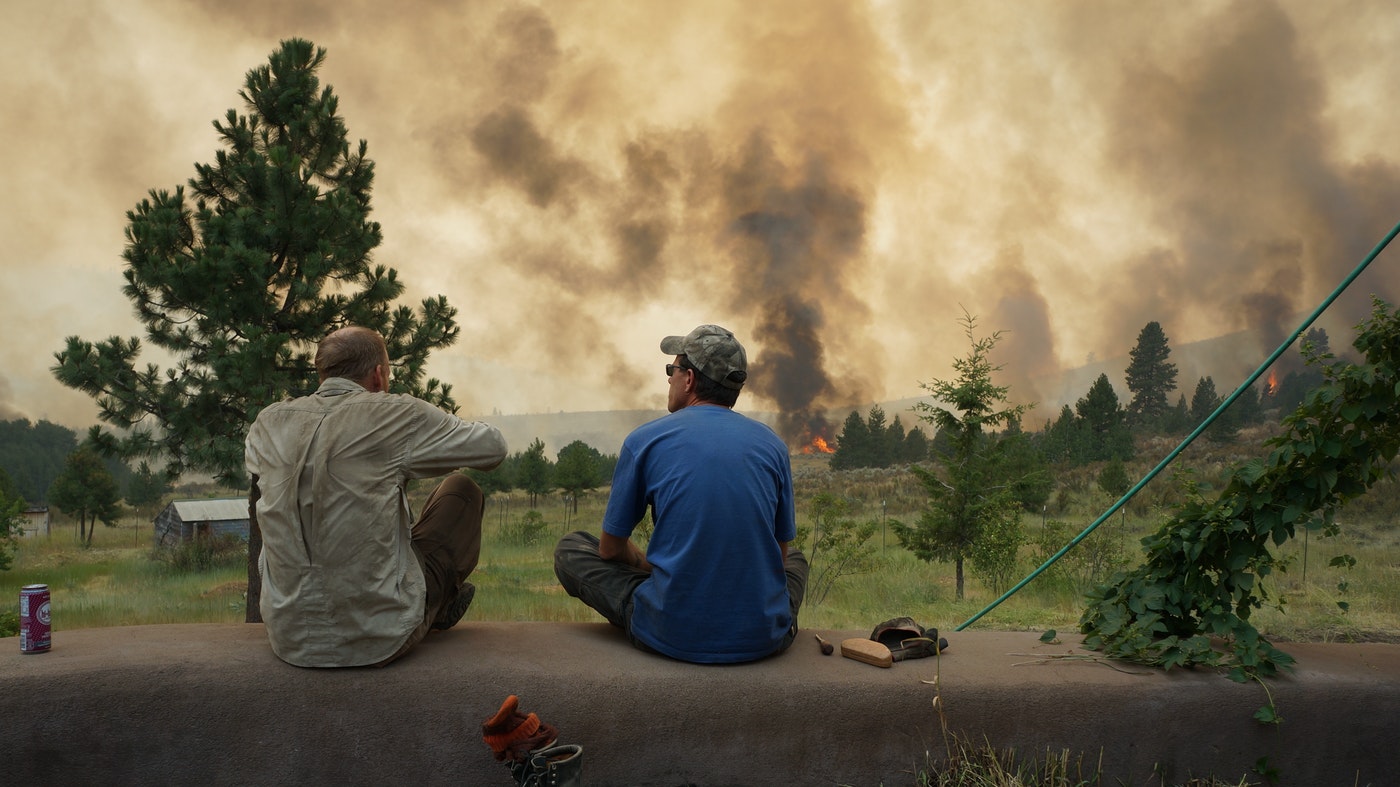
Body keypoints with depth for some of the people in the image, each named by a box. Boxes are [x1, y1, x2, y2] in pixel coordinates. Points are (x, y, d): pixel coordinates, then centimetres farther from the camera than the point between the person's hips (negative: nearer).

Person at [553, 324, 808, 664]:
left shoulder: (645, 439, -2)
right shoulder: (772, 444, 6)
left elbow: (611, 549, 8)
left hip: (672, 636, -3)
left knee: (570, 550, 20)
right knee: (795, 560, 38)